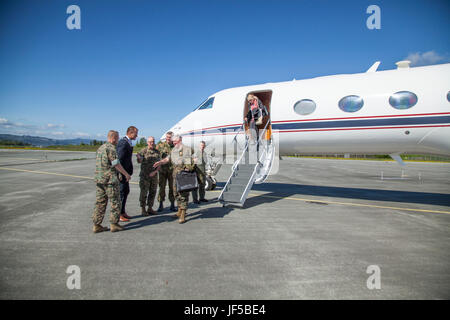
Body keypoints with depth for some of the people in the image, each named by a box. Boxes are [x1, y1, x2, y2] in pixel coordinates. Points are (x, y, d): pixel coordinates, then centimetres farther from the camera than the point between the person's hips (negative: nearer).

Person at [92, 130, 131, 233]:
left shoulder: (100, 148, 16)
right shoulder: (111, 148, -12)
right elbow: (116, 164, -14)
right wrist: (126, 174, -5)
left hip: (98, 179, 8)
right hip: (110, 179, -8)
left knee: (100, 202, 10)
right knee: (115, 202, 2)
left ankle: (97, 225, 13)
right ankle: (114, 224, 6)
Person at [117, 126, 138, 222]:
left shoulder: (128, 142, 13)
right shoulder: (123, 142, -18)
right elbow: (119, 158, -23)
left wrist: (129, 172, 17)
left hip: (125, 172, 10)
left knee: (126, 191, 15)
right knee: (121, 192, -3)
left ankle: (123, 212, 26)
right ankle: (118, 214, 7)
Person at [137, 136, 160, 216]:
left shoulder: (157, 152, 6)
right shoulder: (143, 151, -4)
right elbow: (140, 161, -10)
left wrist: (154, 172, -10)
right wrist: (139, 158, -32)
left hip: (154, 175, 4)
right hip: (145, 175, -4)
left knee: (153, 192, 8)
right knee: (144, 192, 0)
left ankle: (150, 208, 20)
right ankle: (143, 209, 11)